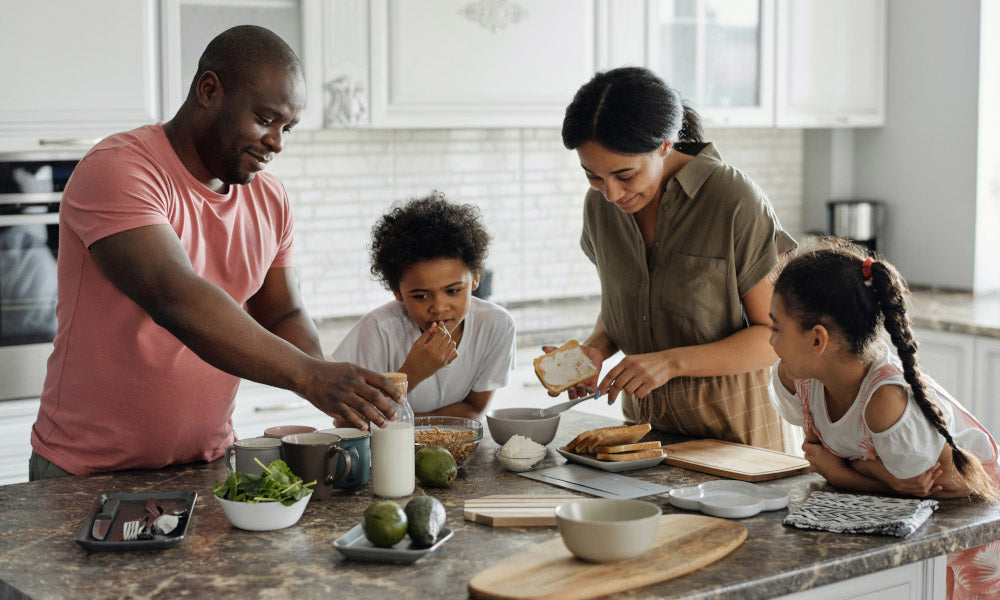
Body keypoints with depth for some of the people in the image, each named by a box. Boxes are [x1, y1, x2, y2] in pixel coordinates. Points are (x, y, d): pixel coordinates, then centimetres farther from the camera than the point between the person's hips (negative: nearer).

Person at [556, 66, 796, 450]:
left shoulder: (735, 201, -16)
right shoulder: (601, 205, 1)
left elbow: (777, 335, -12)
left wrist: (671, 362, -22)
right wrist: (596, 349, -6)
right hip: (643, 417, 1)